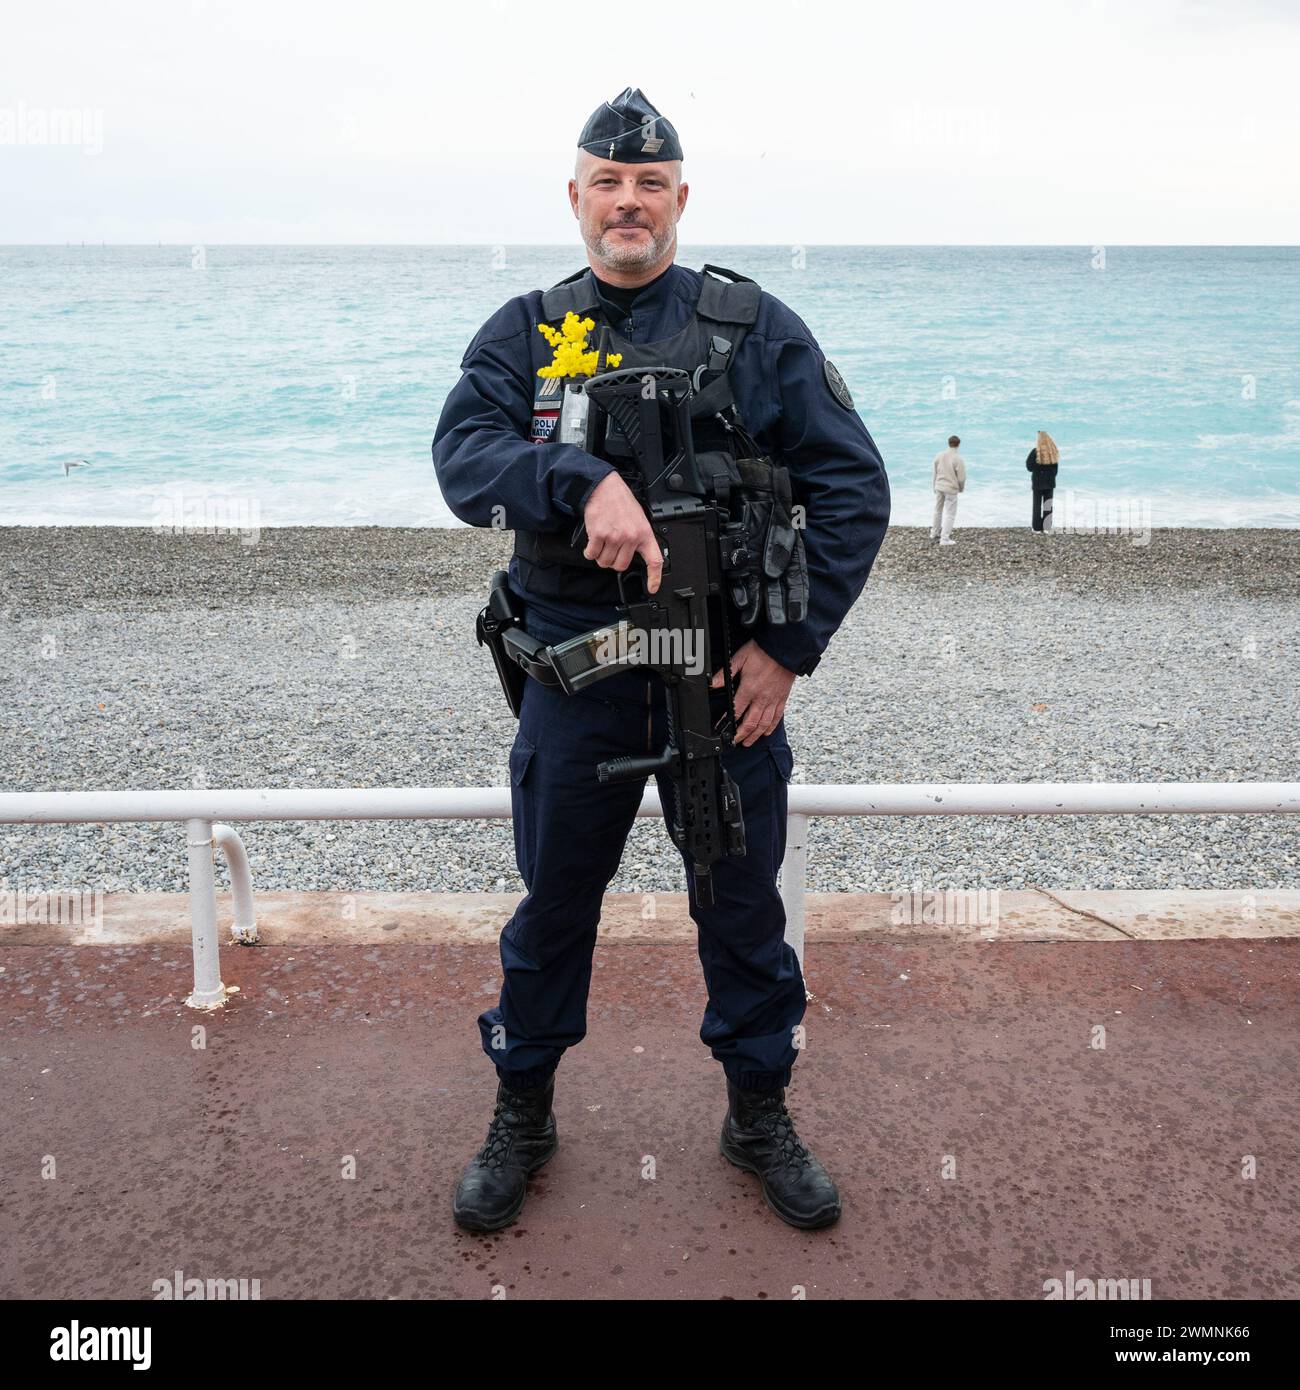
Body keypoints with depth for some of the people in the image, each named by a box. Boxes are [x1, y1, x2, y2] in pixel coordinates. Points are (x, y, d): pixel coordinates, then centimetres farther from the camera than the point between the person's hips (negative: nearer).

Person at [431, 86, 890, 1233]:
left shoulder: (755, 329, 1)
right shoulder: (526, 333, 5)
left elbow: (853, 487, -3)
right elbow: (464, 458, -12)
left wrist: (791, 643, -10)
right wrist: (584, 479, -31)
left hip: (729, 664, 0)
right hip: (576, 671, 1)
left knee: (744, 903, 11)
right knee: (553, 901, 13)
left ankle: (761, 1115, 32)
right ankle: (523, 1116, 33)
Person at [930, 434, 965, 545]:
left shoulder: (939, 456, 0)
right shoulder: (958, 459, -16)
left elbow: (935, 473, 8)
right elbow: (961, 477, -12)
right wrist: (961, 488, 8)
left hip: (939, 487, 5)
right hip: (951, 489, -5)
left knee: (938, 511, 20)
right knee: (950, 514, 2)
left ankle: (934, 534, 33)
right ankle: (944, 539, 0)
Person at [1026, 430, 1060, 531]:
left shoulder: (1035, 452, -15)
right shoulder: (1053, 452, -1)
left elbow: (1029, 467, -12)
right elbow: (1055, 469, 6)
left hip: (1038, 482, -3)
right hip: (1050, 482, 3)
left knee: (1037, 505, 6)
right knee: (1048, 504, 10)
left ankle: (1037, 526, 6)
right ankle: (1047, 526, 9)